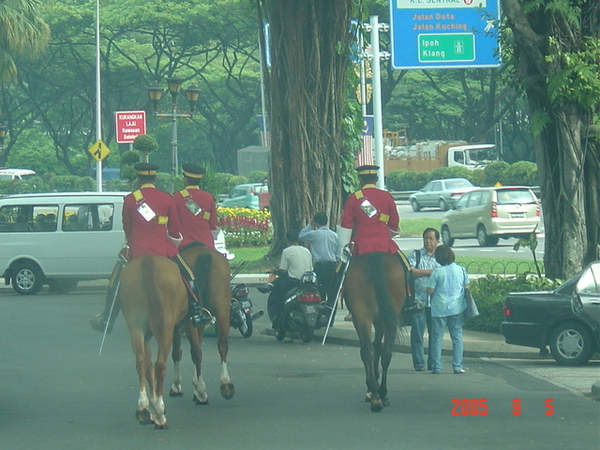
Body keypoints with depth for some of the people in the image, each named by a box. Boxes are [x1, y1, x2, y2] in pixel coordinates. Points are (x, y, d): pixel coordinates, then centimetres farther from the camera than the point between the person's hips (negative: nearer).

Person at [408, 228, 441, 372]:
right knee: (417, 332, -5)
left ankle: (433, 363, 10)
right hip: (418, 299, -3)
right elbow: (409, 271, -7)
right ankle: (419, 363, 0)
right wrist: (429, 272, -6)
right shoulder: (415, 255, 8)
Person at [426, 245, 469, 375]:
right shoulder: (461, 270, -1)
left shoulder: (437, 272, -10)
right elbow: (466, 286, 10)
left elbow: (430, 291, -10)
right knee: (457, 337, 8)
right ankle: (457, 366, 5)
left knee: (437, 337, 5)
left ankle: (436, 367, 3)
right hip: (457, 308, 3)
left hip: (439, 309, -3)